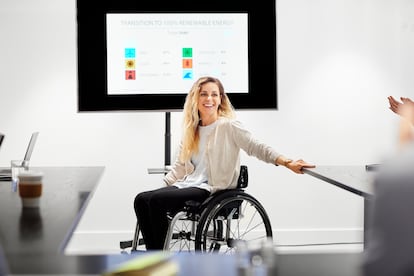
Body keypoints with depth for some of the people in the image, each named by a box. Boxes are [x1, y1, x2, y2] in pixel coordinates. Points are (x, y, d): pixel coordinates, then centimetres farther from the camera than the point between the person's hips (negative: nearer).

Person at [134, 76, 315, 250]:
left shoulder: (228, 126, -3)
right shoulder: (191, 129, 17)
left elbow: (257, 148, -11)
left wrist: (287, 163, -25)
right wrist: (163, 185, 8)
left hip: (212, 190, -7)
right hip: (189, 185, 7)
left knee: (156, 200, -24)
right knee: (141, 200, -12)